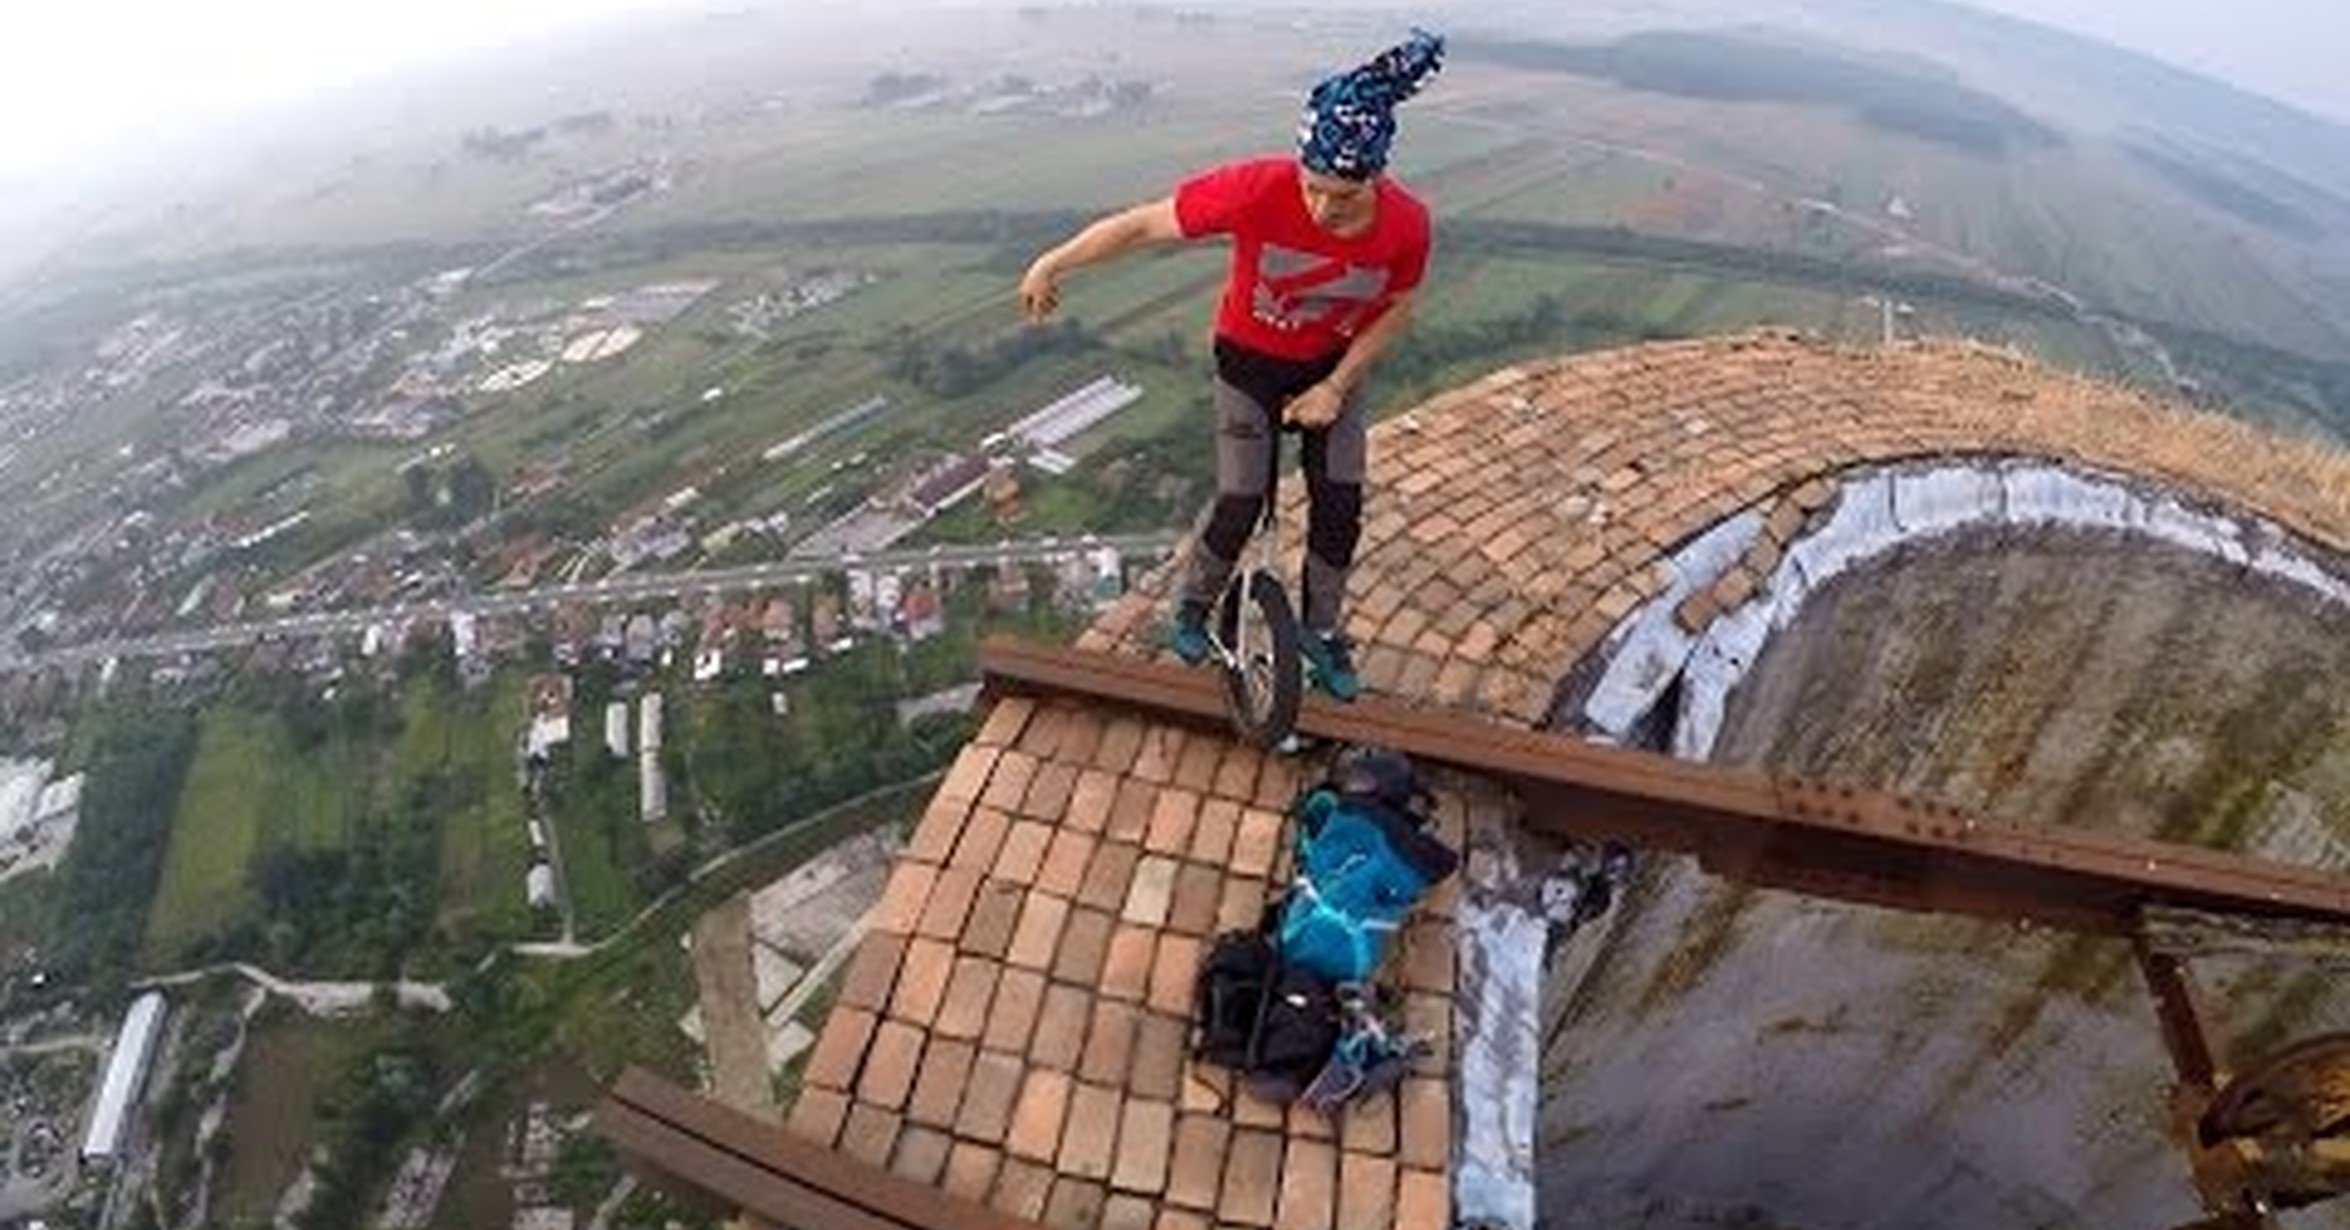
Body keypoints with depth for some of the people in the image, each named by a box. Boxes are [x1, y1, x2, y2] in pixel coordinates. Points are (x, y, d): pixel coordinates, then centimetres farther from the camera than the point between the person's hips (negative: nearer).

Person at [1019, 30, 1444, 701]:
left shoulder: (1406, 223, -26)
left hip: (1333, 366, 3)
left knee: (1340, 505, 0)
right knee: (1240, 506, -6)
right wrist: (1051, 265, -15)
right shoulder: (1258, 190, -35)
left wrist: (1337, 386, -13)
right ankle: (1193, 607, 25)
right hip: (1251, 362, -2)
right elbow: (1143, 224, -24)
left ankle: (1323, 636, 23)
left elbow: (1396, 309, -6)